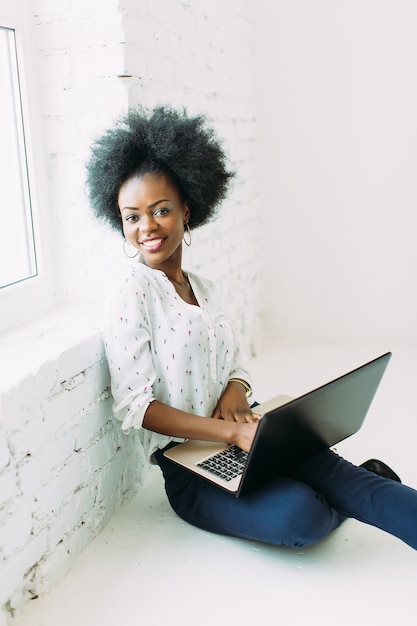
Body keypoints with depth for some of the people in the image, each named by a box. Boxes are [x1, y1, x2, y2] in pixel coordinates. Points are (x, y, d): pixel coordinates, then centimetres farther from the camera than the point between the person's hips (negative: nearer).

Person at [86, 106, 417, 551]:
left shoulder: (202, 289, 11)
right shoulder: (132, 296, -11)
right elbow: (135, 405, -17)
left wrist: (237, 391, -11)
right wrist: (231, 431, -26)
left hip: (240, 441, 6)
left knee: (330, 471, -20)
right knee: (298, 515, -27)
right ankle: (360, 491, -4)